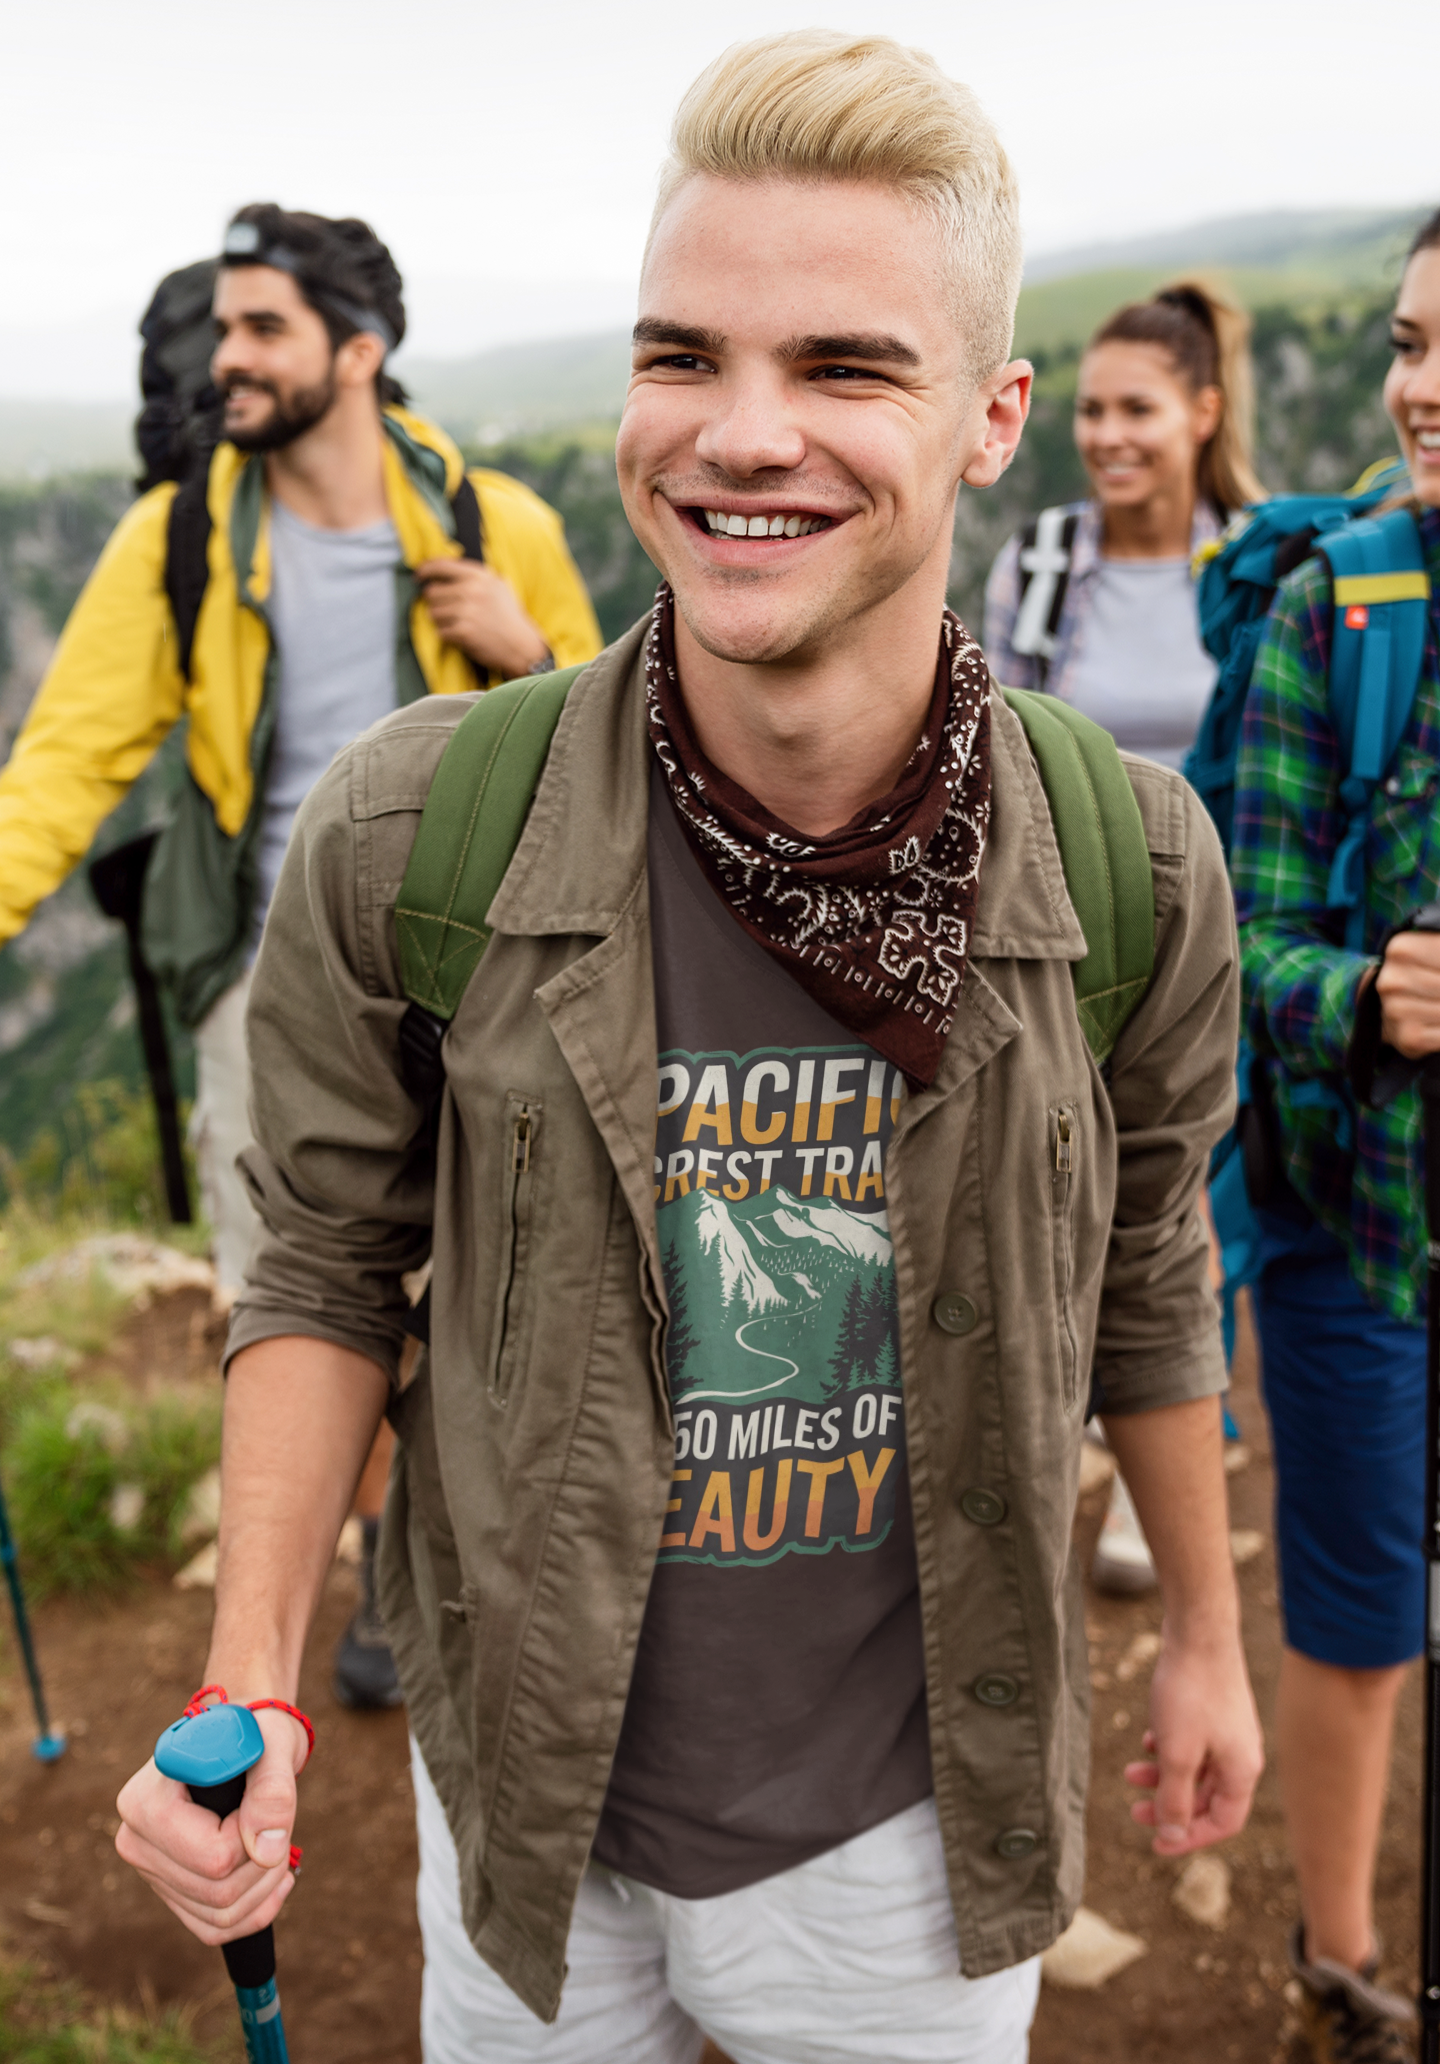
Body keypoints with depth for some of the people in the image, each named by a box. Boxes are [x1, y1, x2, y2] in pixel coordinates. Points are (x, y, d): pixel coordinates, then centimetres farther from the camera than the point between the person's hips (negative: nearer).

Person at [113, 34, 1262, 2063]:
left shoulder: (1135, 870, -15)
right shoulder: (402, 842, -19)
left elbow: (1143, 1281, 1)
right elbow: (332, 1266, -5)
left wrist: (1207, 1637, 12)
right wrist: (252, 1695, -14)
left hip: (907, 1821, 1)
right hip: (527, 1802, 0)